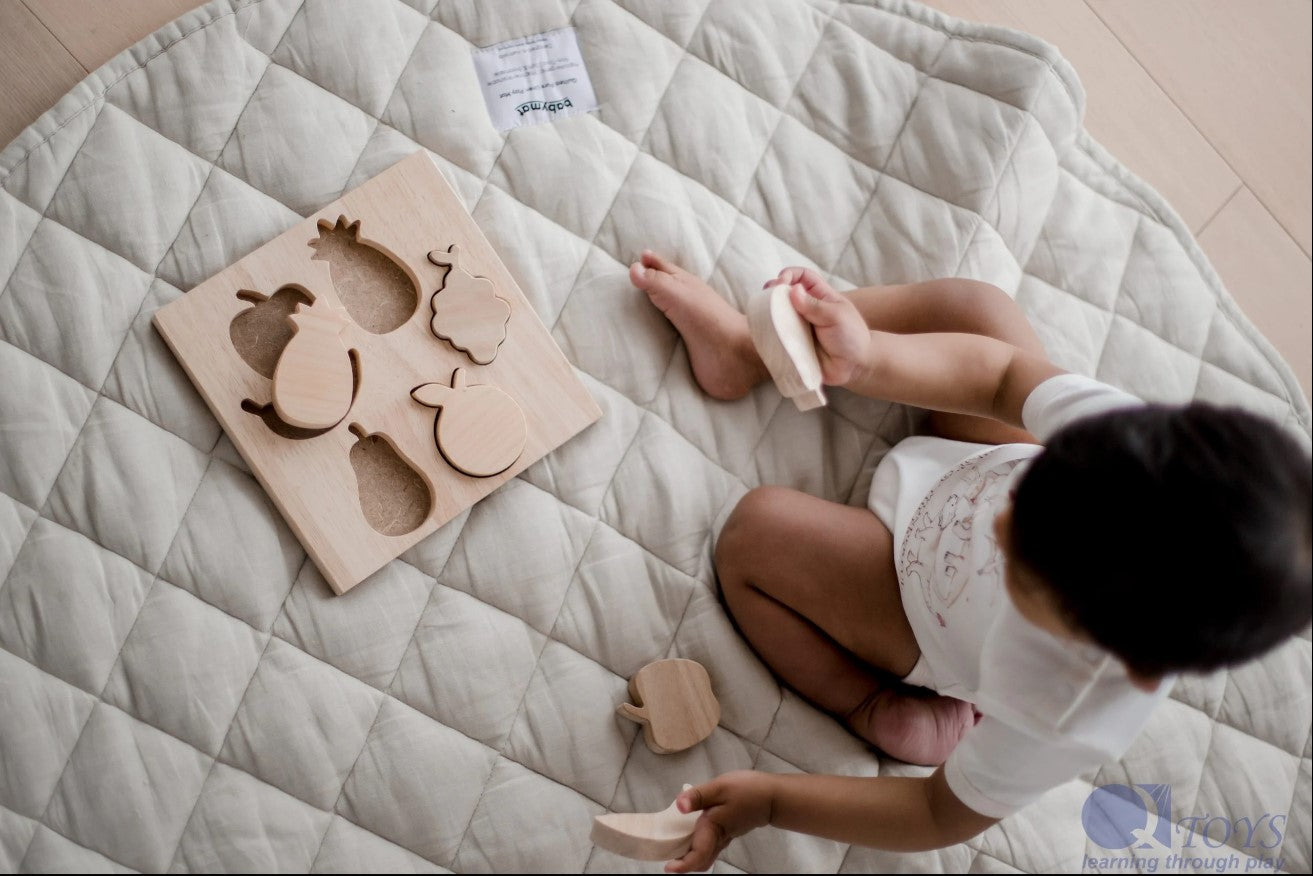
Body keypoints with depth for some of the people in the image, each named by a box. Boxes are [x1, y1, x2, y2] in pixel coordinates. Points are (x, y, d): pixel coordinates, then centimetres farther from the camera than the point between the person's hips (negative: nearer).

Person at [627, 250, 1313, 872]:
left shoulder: (1063, 725, -43)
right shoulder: (1138, 442, -40)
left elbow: (946, 816, -24)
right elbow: (1002, 373, -22)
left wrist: (769, 800, -30)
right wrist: (865, 358, -37)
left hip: (934, 630, -4)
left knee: (753, 534, -15)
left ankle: (878, 705, 6)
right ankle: (748, 344, 17)